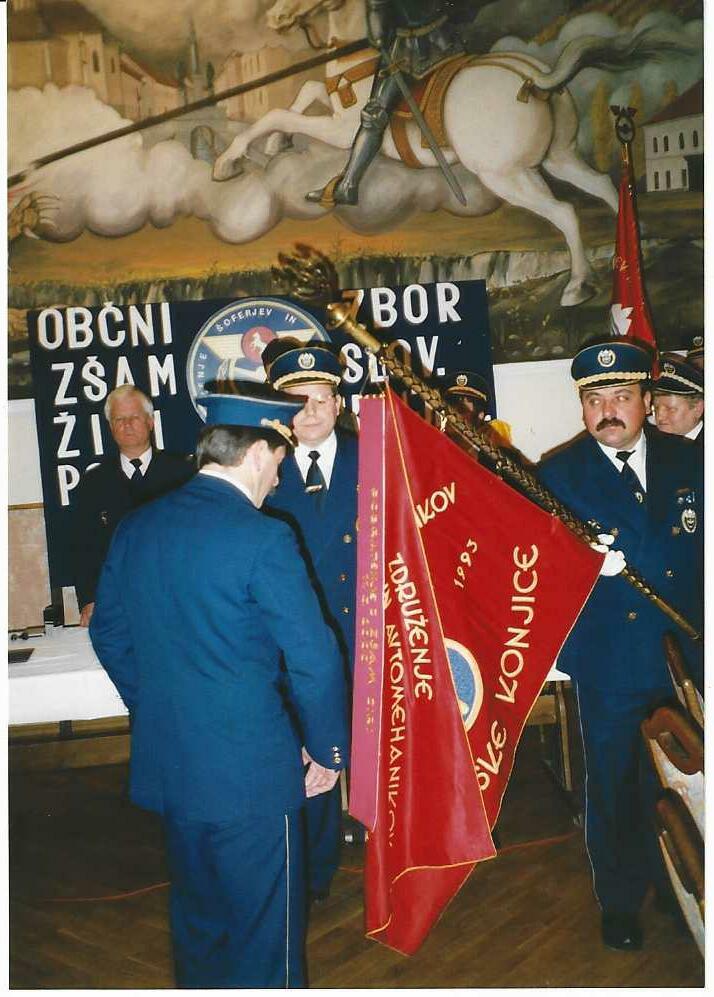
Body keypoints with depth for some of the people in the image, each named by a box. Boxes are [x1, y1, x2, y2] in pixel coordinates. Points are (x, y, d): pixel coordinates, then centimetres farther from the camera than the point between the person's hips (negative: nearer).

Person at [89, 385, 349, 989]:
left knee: (197, 917, 26)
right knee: (263, 933, 12)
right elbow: (313, 661, -18)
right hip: (250, 769, -7)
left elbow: (109, 633, 12)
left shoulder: (135, 528, 1)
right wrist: (328, 750, -3)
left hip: (165, 761, 7)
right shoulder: (263, 539, -19)